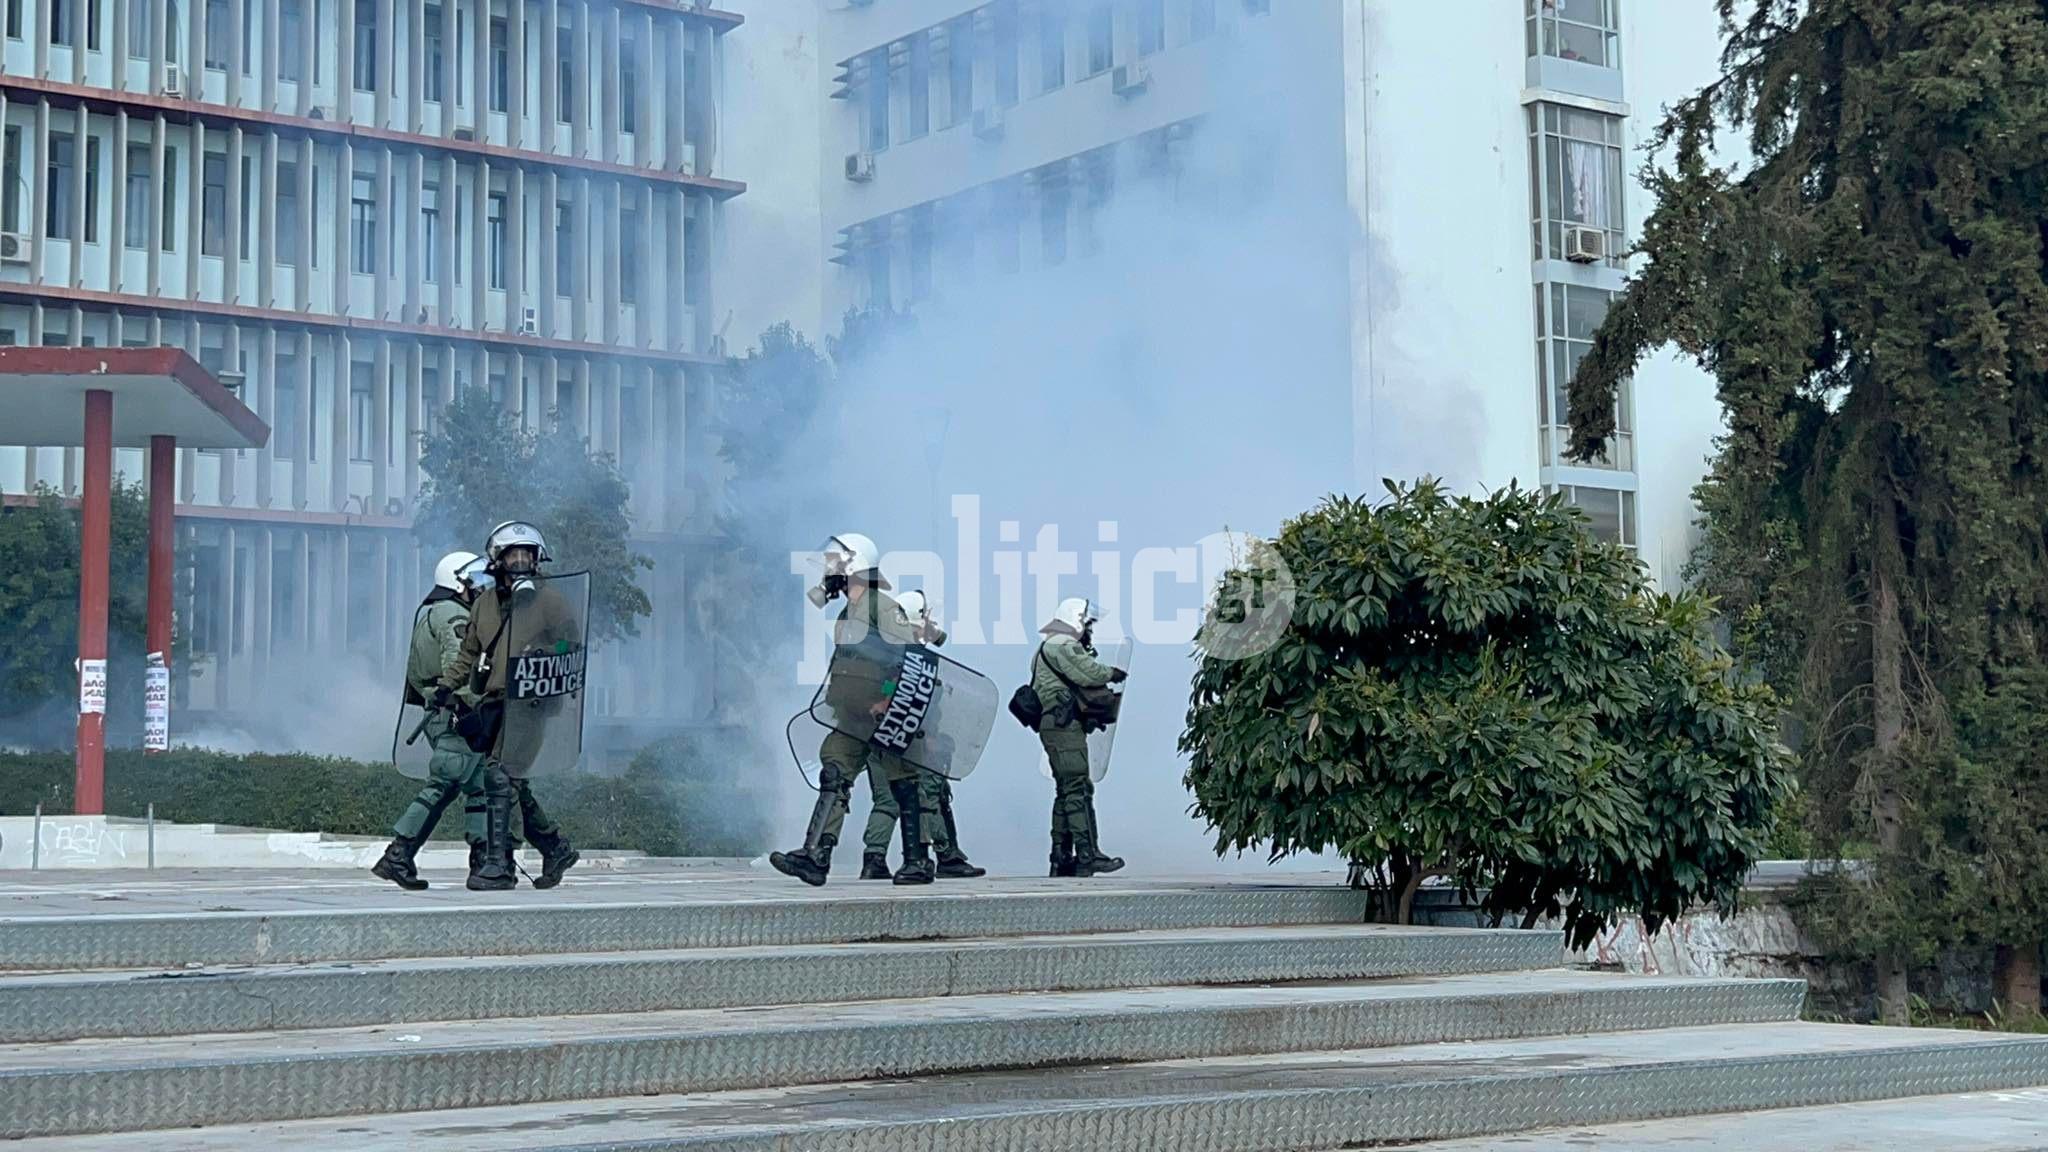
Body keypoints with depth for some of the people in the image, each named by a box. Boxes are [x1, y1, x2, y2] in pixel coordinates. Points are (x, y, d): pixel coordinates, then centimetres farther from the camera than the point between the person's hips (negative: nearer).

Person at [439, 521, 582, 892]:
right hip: (492, 703, 6)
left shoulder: (550, 602, 0)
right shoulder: (485, 603, 14)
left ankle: (498, 863, -14)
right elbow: (469, 653, 23)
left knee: (501, 777, -16)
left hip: (528, 704, -6)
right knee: (514, 784, 7)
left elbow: (574, 653, 3)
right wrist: (447, 685, 11)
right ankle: (555, 848, 23)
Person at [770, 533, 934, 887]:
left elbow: (909, 658, -17)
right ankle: (816, 857, -11)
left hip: (887, 719, -8)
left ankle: (918, 861, 6)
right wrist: (833, 699, 23)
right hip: (853, 721, 8)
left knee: (903, 788, -1)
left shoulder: (884, 608, -9)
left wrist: (889, 700, -23)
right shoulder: (847, 616, 19)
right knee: (833, 778, -4)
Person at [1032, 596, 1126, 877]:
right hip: (1064, 725, -11)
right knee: (1079, 789, -14)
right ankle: (1088, 856, -18)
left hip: (1057, 726, 11)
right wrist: (1112, 674, -2)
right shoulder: (1063, 646, -8)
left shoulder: (1051, 647, 26)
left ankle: (1061, 858, 14)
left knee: (1066, 791, 13)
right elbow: (1088, 673, -19)